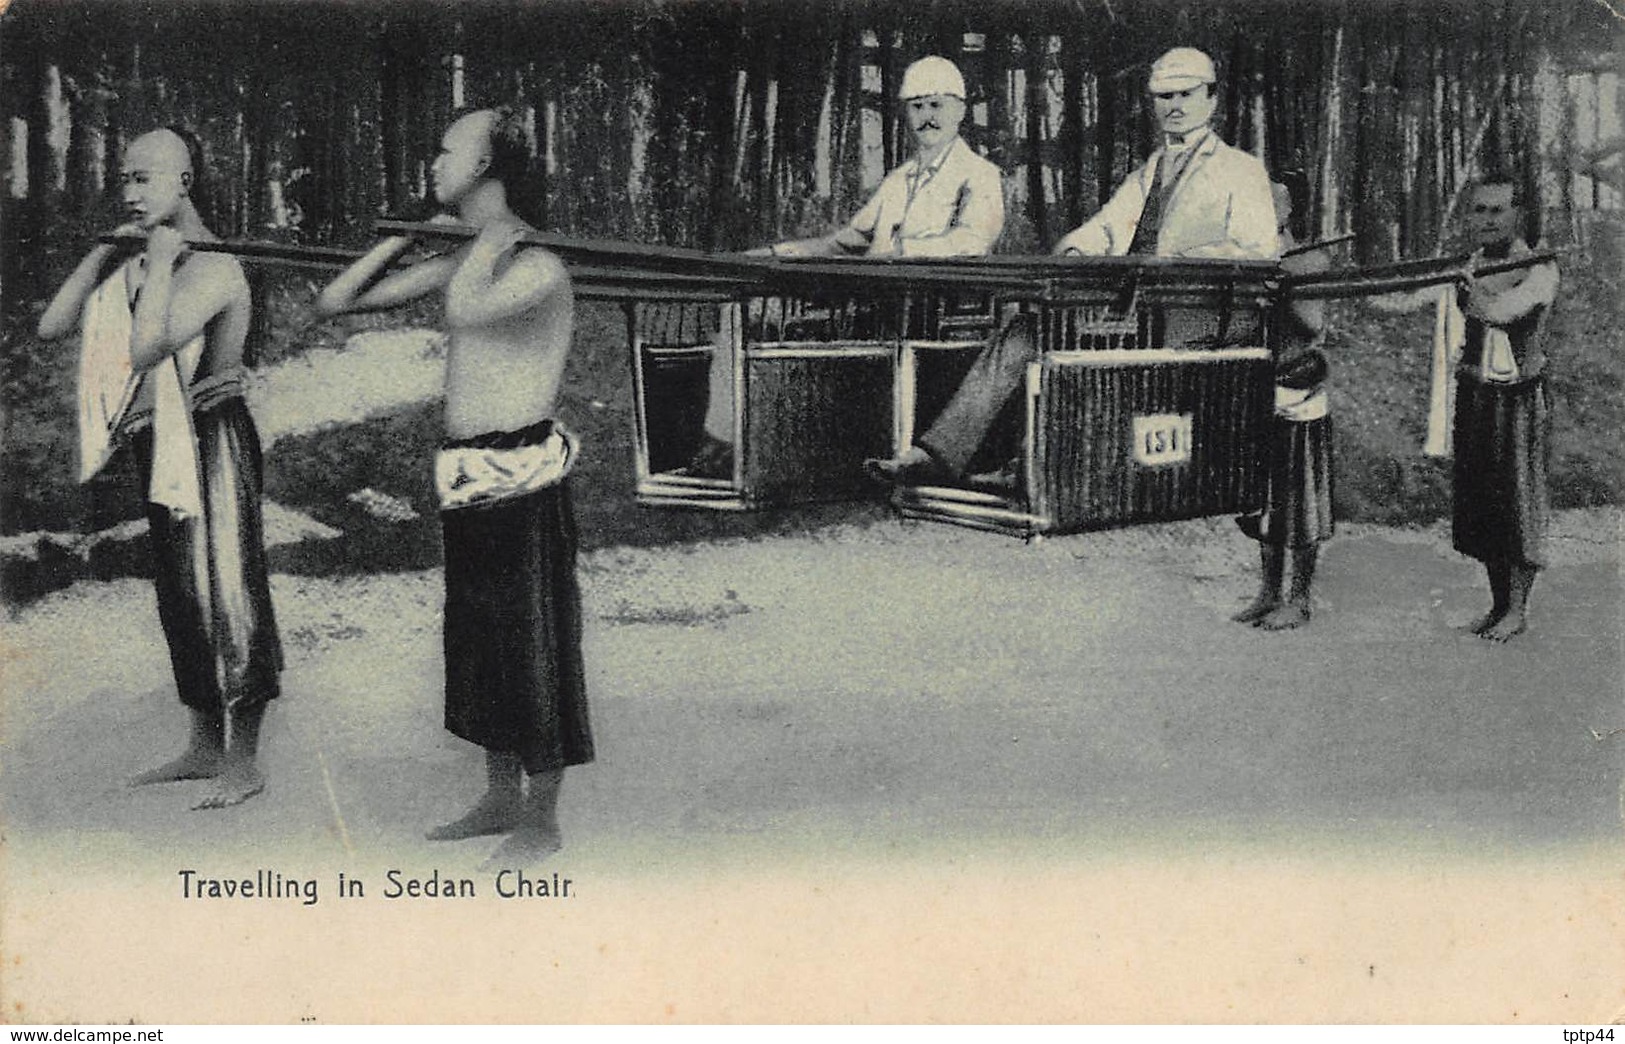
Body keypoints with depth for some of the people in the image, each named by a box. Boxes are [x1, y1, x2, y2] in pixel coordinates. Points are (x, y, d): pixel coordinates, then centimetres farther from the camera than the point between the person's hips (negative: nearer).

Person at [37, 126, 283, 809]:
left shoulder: (213, 266, -13)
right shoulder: (133, 262, 13)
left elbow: (147, 346, -27)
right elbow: (51, 326, 8)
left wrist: (159, 262, -17)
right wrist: (102, 254, 5)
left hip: (213, 442, -9)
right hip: (162, 447, 9)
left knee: (226, 595, -4)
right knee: (179, 597, 14)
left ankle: (242, 763, 3)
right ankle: (204, 747, 25)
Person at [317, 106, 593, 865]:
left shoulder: (538, 266, -12)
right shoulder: (459, 262, 13)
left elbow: (468, 310, -33)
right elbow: (334, 302, 16)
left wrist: (497, 233, -17)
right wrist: (404, 238, 11)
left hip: (523, 480, -9)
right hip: (468, 481, 9)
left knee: (532, 641, 0)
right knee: (478, 639, 16)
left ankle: (542, 823, 11)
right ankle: (500, 800, 31)